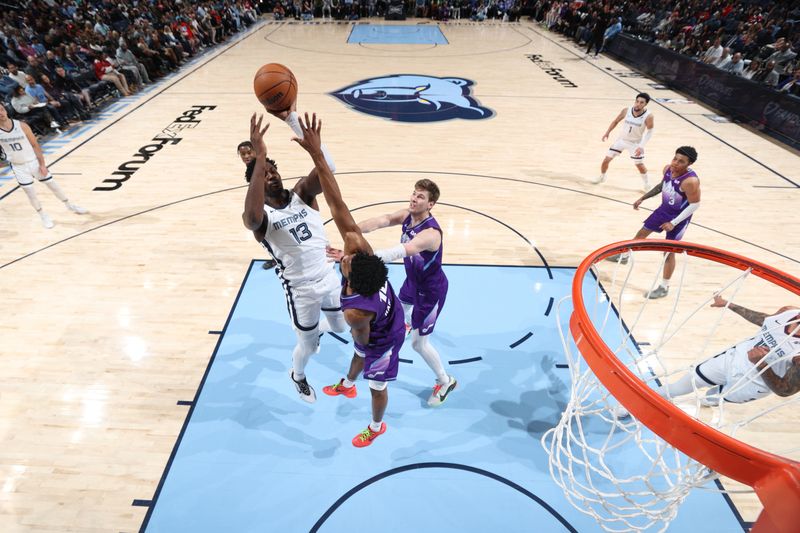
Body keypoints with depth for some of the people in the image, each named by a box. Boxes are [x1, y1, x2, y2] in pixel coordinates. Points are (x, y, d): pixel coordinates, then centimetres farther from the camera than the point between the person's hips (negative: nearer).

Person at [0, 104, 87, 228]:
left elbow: (35, 145, -6)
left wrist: (42, 164, -7)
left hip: (34, 161, -1)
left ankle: (70, 205, 27)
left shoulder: (21, 125, -12)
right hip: (18, 167, 1)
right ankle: (43, 215, 22)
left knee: (52, 184, 7)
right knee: (29, 192, 5)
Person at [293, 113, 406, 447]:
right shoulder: (361, 251, -37)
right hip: (390, 320, 7)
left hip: (383, 340, -7)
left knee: (377, 387, 23)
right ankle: (347, 386, 70)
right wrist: (317, 154, -46)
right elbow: (338, 207, -42)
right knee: (358, 355, 36)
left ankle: (376, 427, 55)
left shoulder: (355, 312, -47)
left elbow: (364, 340, -23)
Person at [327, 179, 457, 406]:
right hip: (413, 280, 8)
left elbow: (397, 253, -52)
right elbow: (380, 221, -31)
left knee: (419, 343, 1)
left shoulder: (430, 233, -38)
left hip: (431, 291, -8)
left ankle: (445, 381, 25)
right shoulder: (407, 215, -14)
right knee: (401, 308, 36)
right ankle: (409, 322, 75)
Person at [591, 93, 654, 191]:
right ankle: (601, 177, 28)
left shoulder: (648, 116, -25)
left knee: (639, 164, 2)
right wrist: (607, 132, 2)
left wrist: (641, 146, -23)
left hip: (635, 143, -2)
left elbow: (649, 131, -14)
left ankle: (646, 182, 28)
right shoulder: (626, 111, -18)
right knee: (606, 159, 2)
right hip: (622, 139, 3)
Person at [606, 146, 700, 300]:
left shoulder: (690, 181, -32)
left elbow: (695, 205, -26)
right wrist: (643, 198, 12)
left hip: (679, 218, -7)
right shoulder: (668, 169, -10)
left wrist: (673, 223, -26)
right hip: (664, 209, 7)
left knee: (669, 251, -1)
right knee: (642, 232, 21)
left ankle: (664, 287, 15)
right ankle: (623, 256, 46)